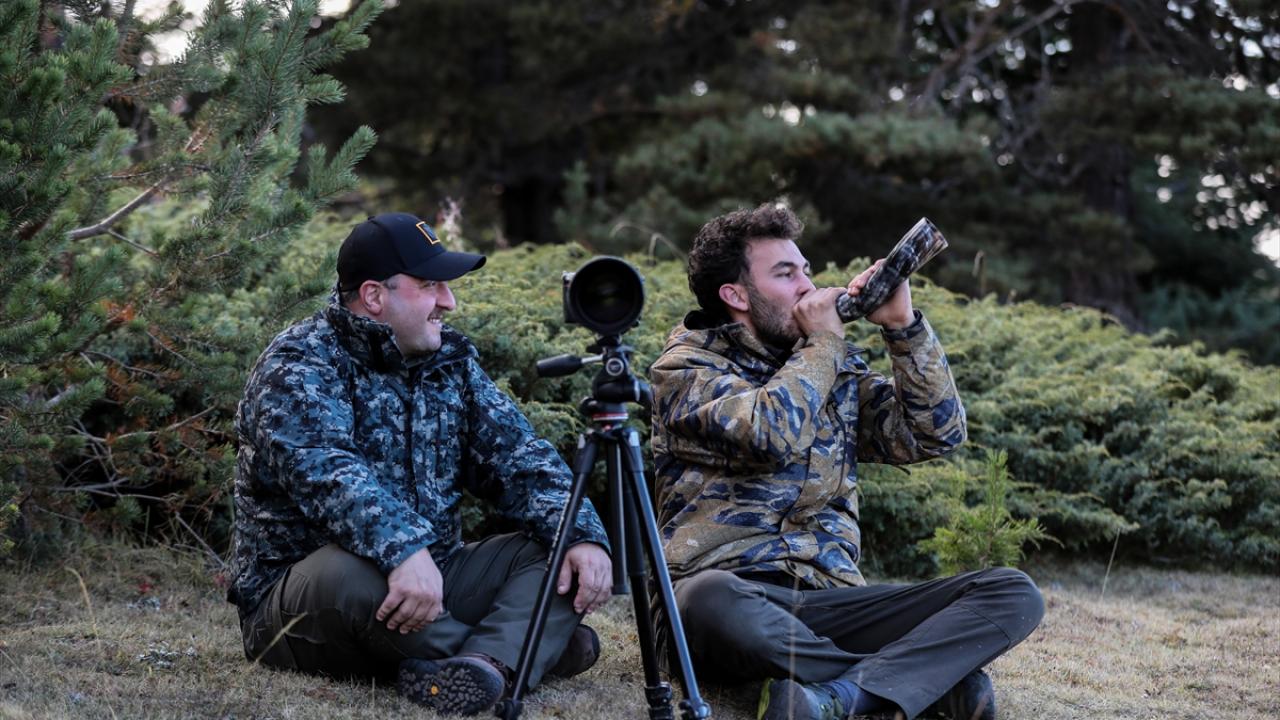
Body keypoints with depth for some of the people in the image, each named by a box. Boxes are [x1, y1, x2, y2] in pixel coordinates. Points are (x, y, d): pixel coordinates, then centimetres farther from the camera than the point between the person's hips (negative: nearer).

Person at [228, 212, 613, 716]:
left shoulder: (450, 360, 10)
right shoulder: (299, 366, -12)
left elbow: (517, 457, 5)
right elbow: (323, 470, -31)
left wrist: (583, 538, -13)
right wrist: (403, 551, -47)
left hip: (425, 583, 7)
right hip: (302, 597, -6)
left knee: (559, 553, -8)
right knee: (349, 567, -39)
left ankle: (483, 666, -36)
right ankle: (540, 645, -20)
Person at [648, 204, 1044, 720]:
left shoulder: (833, 368, 19)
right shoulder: (686, 367, 3)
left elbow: (936, 434, 10)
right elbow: (773, 434, -17)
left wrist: (903, 324, 2)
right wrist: (825, 341, -2)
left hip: (829, 599, 5)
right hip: (730, 591, -5)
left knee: (1013, 594, -13)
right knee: (712, 600, -43)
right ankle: (934, 675, -25)